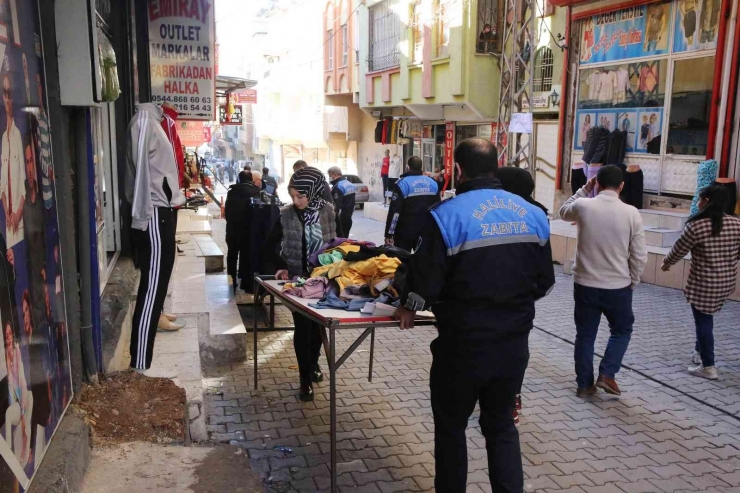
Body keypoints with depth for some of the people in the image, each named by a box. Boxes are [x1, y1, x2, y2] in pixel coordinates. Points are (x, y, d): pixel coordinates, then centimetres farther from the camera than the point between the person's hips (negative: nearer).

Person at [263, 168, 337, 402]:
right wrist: (281, 267, -11)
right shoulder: (287, 215, -9)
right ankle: (305, 378, 6)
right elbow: (270, 247, 2)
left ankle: (313, 363, 38)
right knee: (302, 326, -3)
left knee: (318, 323, 14)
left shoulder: (328, 212, -7)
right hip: (297, 279, -1)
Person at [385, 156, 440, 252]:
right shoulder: (433, 183, 6)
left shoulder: (402, 183, -11)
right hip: (425, 231, 5)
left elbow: (394, 211, -15)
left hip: (405, 231, -5)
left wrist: (389, 234, -11)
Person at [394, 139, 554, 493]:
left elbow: (426, 281, -16)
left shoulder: (447, 215, -17)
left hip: (464, 345, -5)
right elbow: (544, 281, 8)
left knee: (451, 427, 15)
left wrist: (408, 307, 5)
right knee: (501, 425, 22)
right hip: (514, 343, 5)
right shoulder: (532, 214, 1)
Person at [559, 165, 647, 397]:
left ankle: (584, 384, 20)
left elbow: (564, 212, 18)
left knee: (585, 335, 14)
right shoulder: (631, 213, -10)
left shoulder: (583, 206, -9)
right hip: (618, 287, -1)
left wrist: (584, 190, 16)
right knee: (622, 331, 22)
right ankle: (607, 374, 12)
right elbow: (639, 256, -5)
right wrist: (632, 282, 9)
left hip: (585, 284, 1)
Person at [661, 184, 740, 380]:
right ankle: (700, 352, 35)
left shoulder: (697, 225, -18)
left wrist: (666, 263, 13)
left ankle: (708, 367, 12)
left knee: (703, 322, 5)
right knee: (705, 318, 24)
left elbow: (679, 250, -6)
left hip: (703, 284, -6)